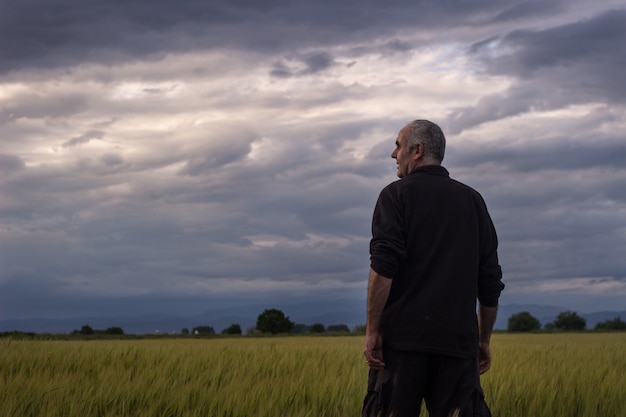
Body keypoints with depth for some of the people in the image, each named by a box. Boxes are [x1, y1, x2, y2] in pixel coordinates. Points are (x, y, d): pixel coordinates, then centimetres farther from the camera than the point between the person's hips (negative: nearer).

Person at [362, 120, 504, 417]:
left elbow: (383, 266, -11)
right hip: (458, 338, 3)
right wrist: (484, 339, 21)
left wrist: (372, 329, -9)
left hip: (404, 336, -3)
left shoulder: (397, 194, 3)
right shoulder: (473, 200, 15)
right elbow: (490, 280, 14)